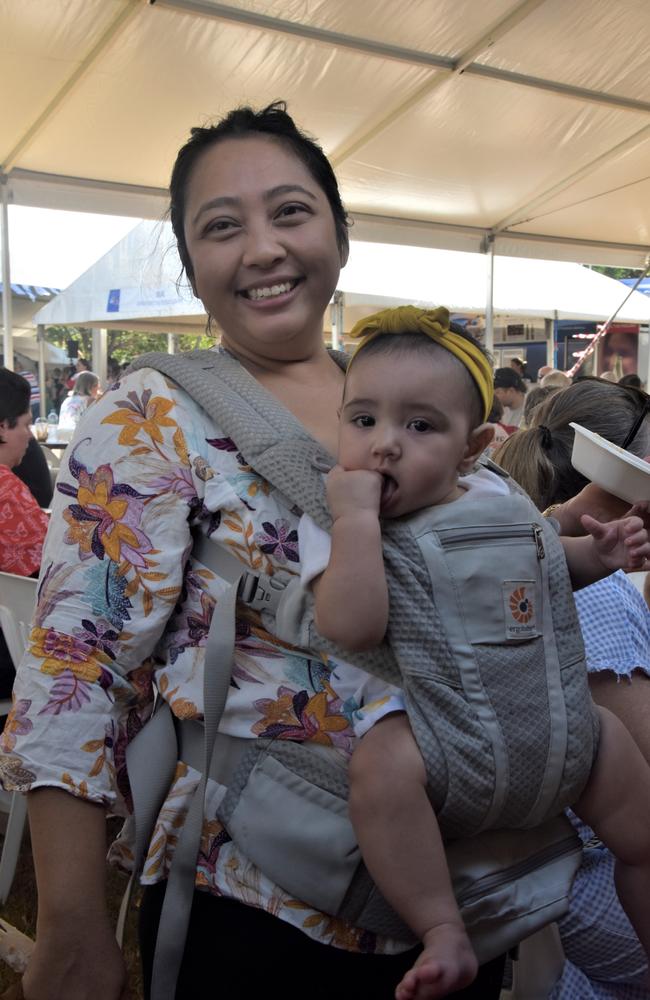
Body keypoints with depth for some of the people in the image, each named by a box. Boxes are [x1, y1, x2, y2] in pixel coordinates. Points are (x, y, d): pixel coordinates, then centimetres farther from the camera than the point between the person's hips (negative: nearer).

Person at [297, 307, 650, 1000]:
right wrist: (358, 517, -30)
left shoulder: (493, 497, 2)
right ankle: (444, 934, -14)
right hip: (418, 713, -5)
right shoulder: (335, 524, -12)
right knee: (383, 762, -35)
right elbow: (352, 629, -29)